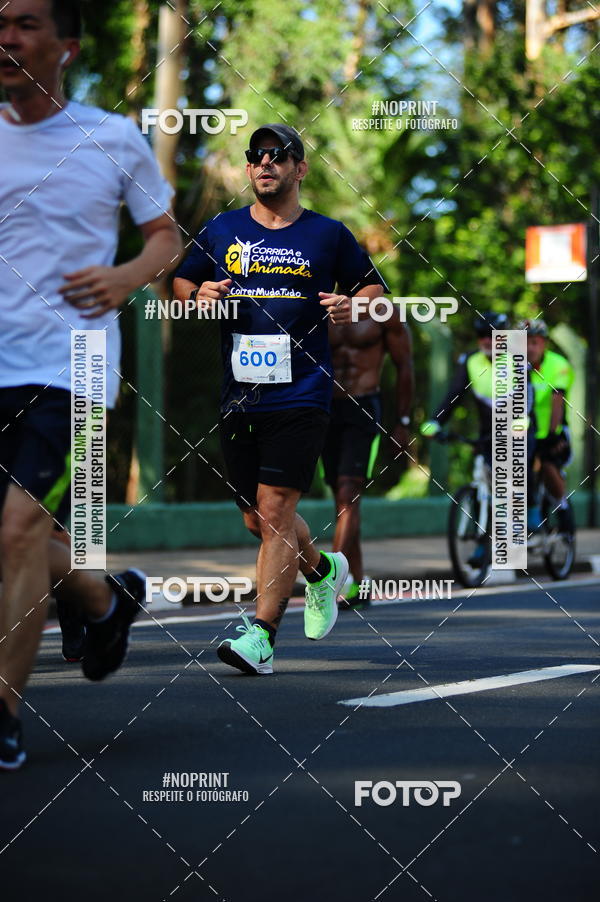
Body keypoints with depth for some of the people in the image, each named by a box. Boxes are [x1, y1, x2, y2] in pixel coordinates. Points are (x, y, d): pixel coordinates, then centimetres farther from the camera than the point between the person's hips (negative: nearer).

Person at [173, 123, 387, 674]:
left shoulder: (328, 235, 4)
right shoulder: (222, 230, 11)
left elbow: (374, 287, 14)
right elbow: (182, 283, 22)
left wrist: (352, 306, -8)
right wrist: (199, 295, -1)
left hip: (301, 397, -4)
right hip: (239, 396, 4)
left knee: (275, 509, -14)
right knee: (257, 519, 11)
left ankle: (262, 635, -12)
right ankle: (322, 570, 40)